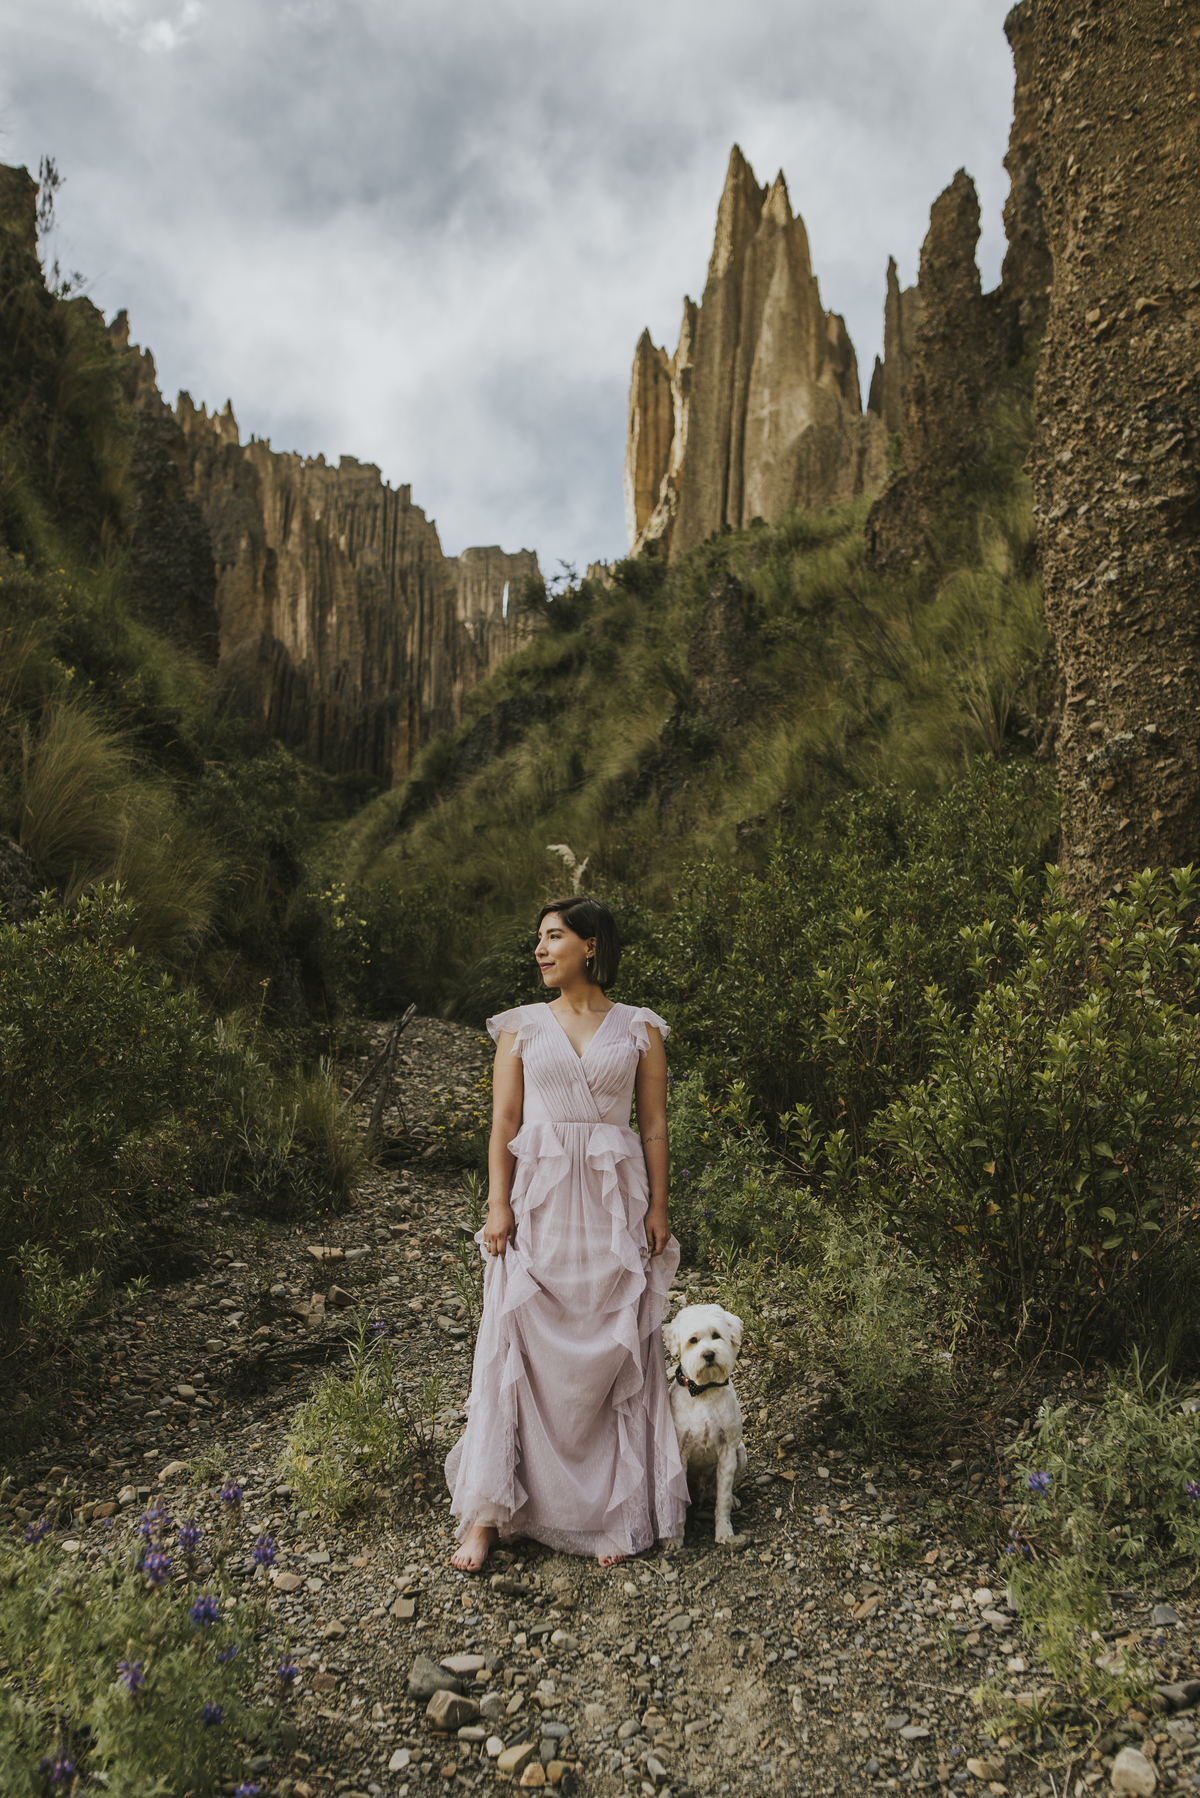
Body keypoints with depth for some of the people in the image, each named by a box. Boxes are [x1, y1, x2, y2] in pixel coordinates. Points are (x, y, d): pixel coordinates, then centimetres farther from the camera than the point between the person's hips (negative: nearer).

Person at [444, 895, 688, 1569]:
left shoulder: (640, 1029, 4)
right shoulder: (521, 1026, 6)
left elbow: (655, 1126, 4)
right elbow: (504, 1121, 3)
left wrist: (658, 1207, -2)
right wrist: (499, 1205, -5)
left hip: (614, 1205, 0)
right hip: (538, 1202, 0)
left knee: (613, 1356, 5)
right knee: (518, 1351, -1)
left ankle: (614, 1513, 19)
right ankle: (488, 1514, 10)